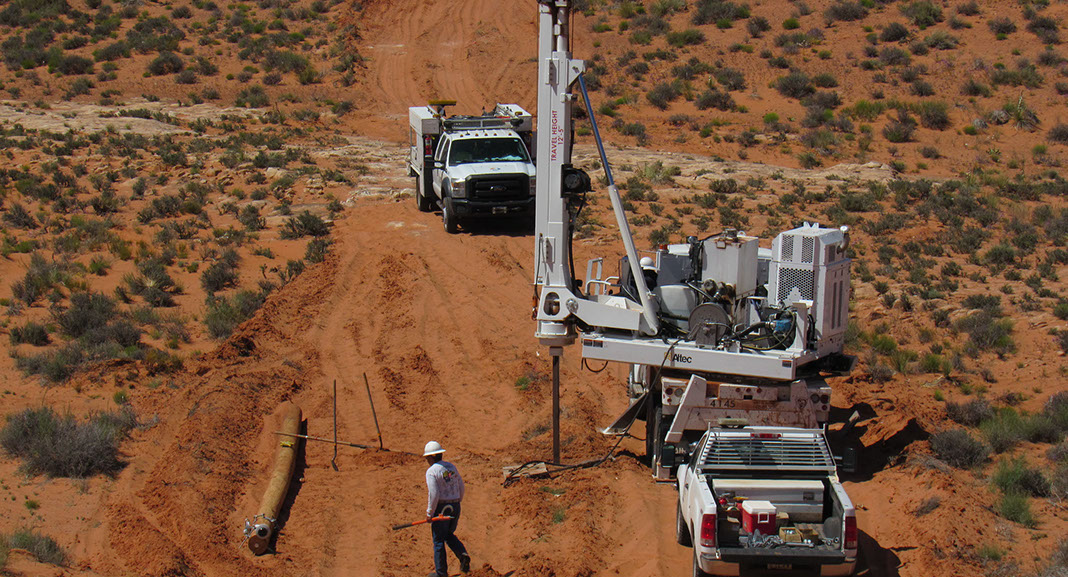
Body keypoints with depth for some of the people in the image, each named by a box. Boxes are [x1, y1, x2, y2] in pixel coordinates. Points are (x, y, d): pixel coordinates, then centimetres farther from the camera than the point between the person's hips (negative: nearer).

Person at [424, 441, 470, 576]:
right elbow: (461, 487, 11)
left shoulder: (431, 471, -14)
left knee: (439, 540, 5)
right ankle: (463, 555, -1)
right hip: (455, 508, 7)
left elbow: (433, 494, -20)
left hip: (441, 508, -7)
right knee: (449, 535, 24)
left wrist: (429, 513, -12)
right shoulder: (452, 467, 8)